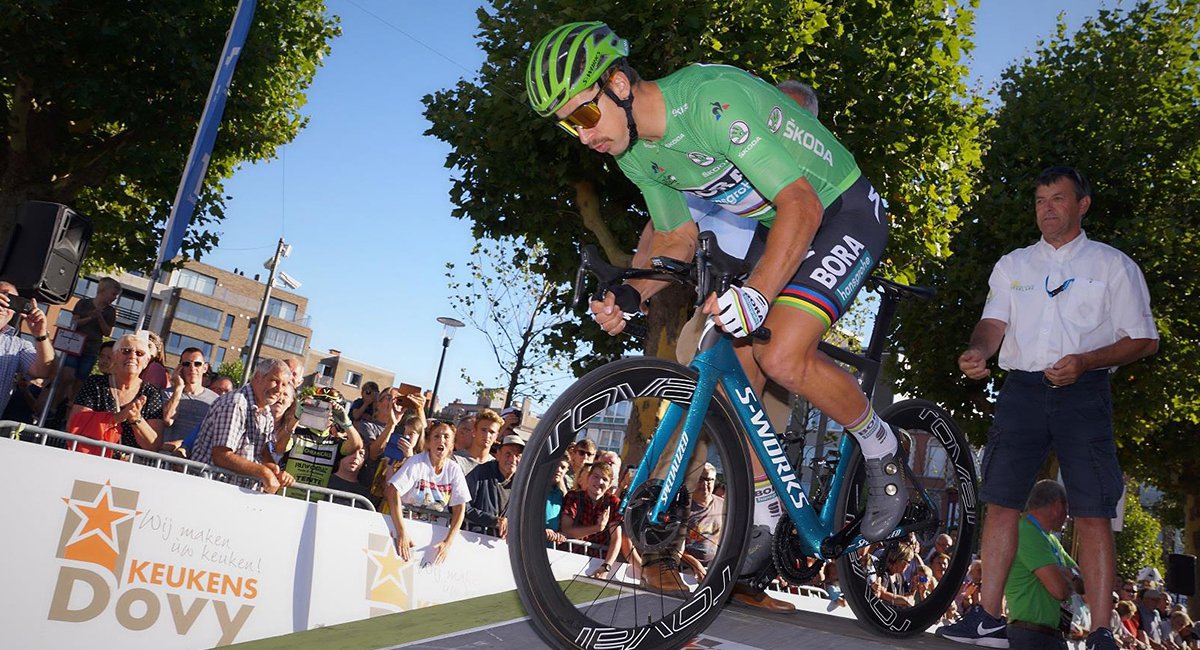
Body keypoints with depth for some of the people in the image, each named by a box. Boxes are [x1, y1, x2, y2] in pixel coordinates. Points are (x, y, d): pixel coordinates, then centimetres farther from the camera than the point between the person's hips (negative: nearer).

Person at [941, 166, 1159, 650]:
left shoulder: (1113, 265, 9)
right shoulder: (1012, 265, 17)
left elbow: (1144, 340, 6)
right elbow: (994, 322, 5)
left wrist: (1084, 362, -12)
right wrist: (978, 351, -19)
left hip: (1083, 392, -2)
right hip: (1021, 389, 3)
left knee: (1093, 514, -6)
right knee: (1001, 502, 0)